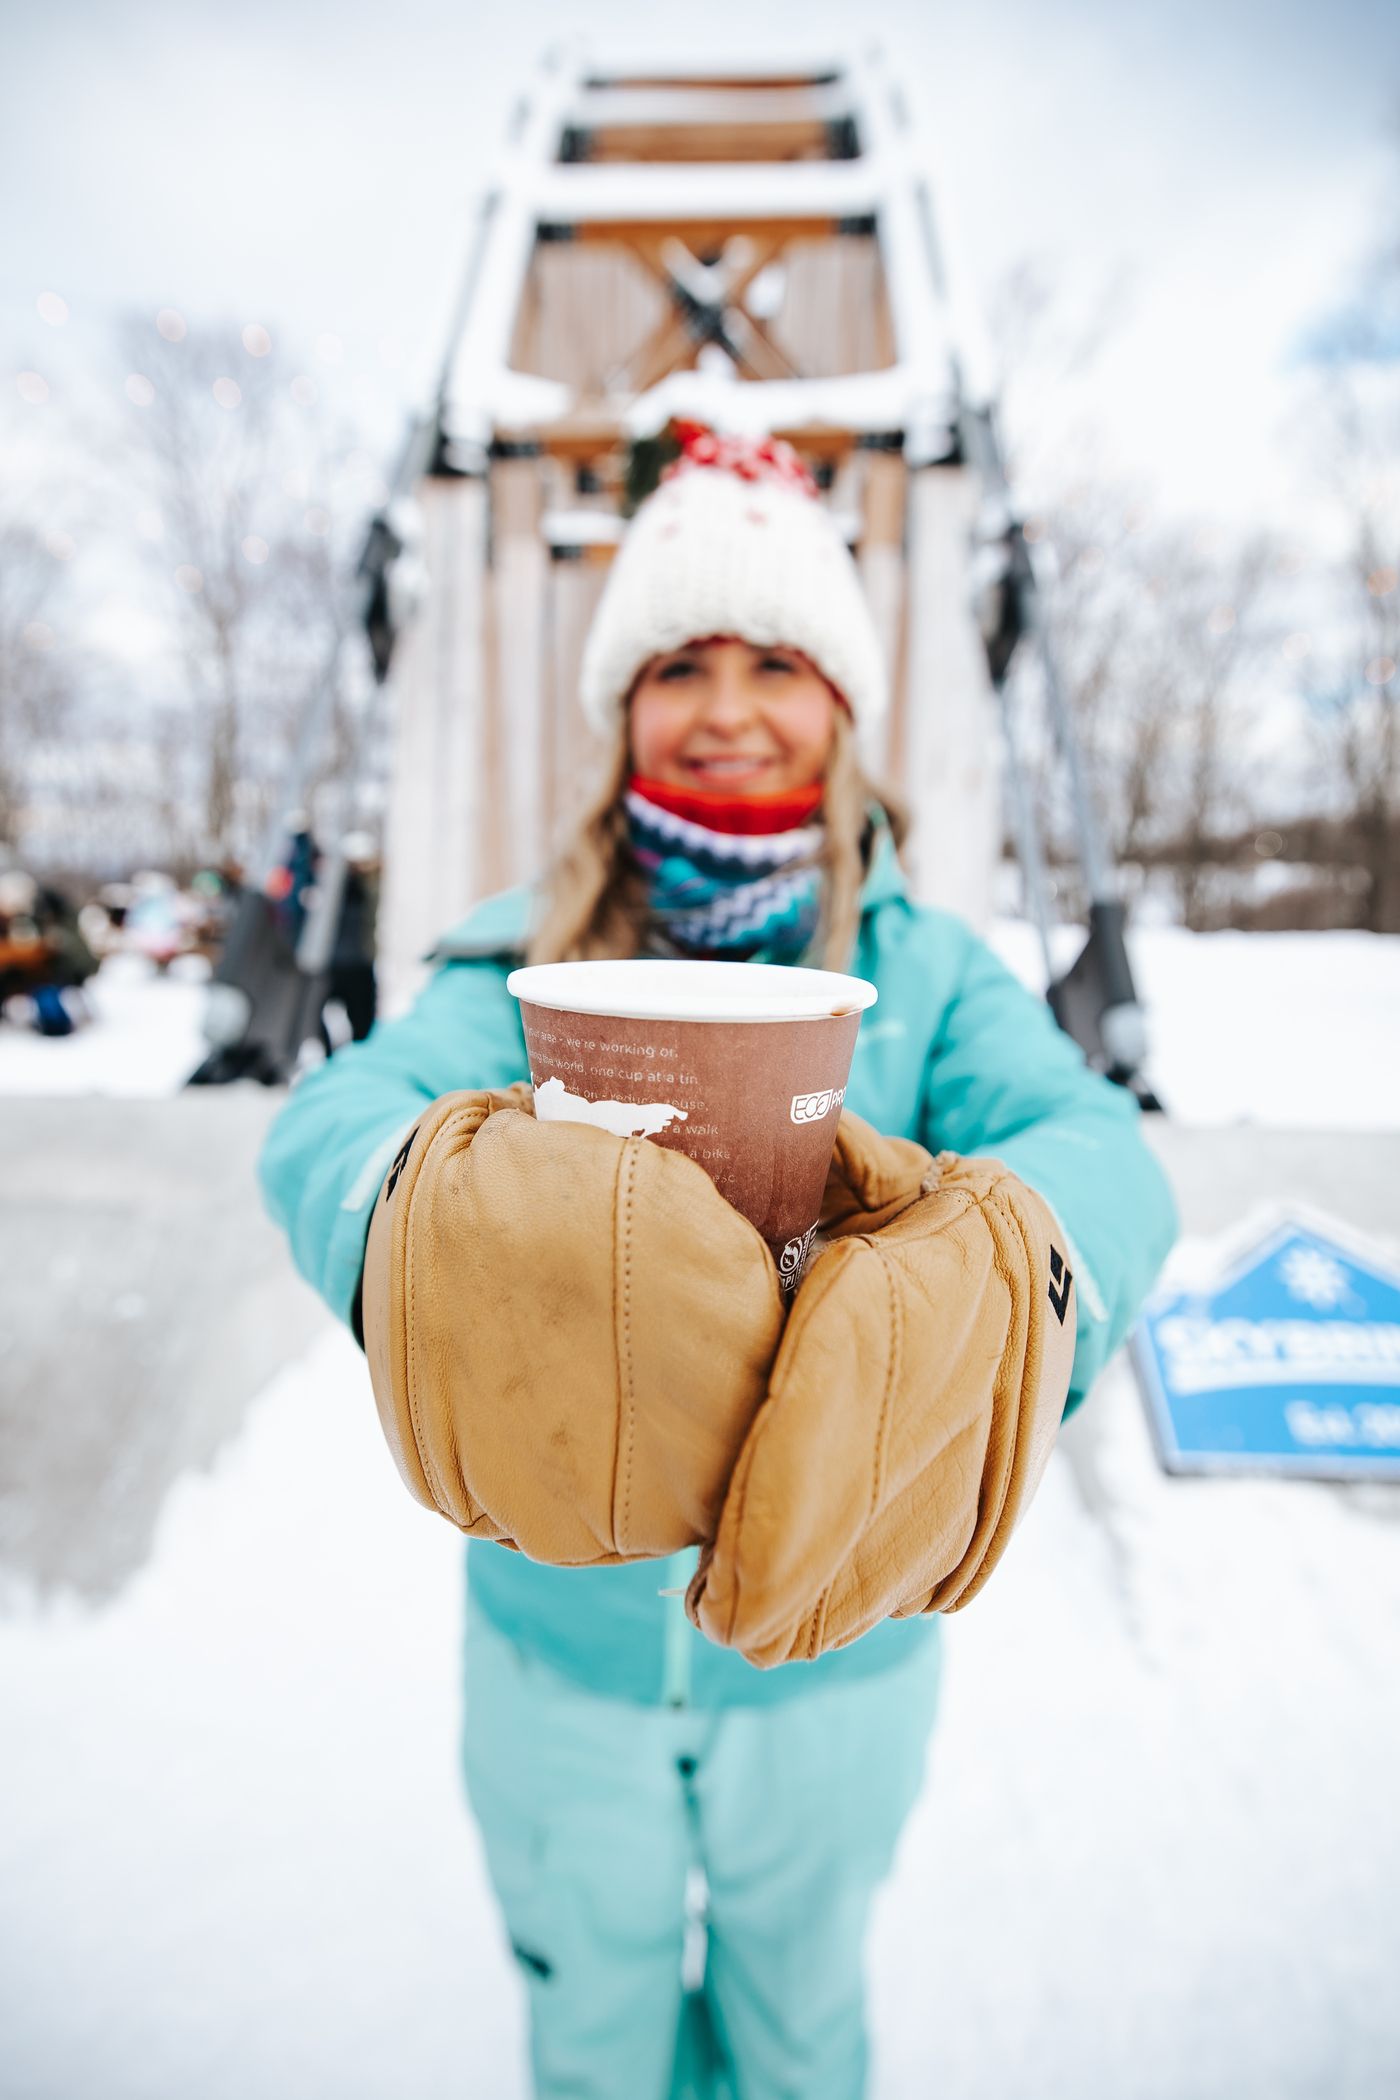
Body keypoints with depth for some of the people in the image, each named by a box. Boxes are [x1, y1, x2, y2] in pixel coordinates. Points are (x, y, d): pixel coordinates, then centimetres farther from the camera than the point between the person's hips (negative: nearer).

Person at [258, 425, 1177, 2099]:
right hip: (558, 1640, 1)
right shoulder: (524, 957, -9)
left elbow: (1099, 1146, -26)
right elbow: (336, 1110, -25)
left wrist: (993, 1267, -49)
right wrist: (430, 1207, -48)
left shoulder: (923, 969, -9)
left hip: (837, 1645, 0)